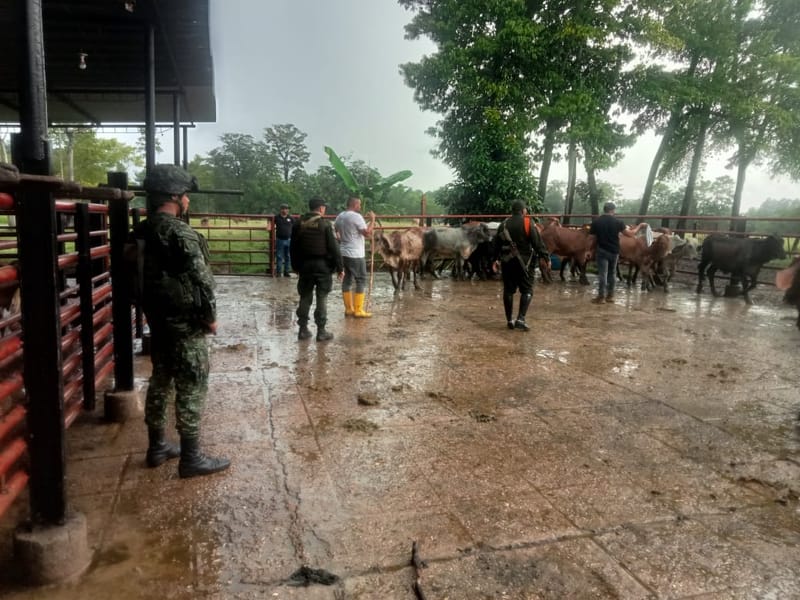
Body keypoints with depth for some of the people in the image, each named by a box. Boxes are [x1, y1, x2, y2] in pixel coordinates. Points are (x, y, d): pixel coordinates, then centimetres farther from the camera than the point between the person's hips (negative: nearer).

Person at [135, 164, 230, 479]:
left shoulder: (142, 231, 8)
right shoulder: (181, 233, -18)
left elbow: (141, 273, 16)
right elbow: (201, 279, -19)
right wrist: (210, 316, -10)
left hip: (156, 318, 9)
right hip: (185, 322, -9)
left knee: (160, 381, 17)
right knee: (191, 388, -1)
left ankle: (157, 447, 28)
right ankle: (191, 458, 6)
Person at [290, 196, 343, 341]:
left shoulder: (298, 224, 5)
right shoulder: (325, 224, -10)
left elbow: (293, 248, 9)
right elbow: (333, 248, -11)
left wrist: (296, 266, 18)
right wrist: (339, 267, -6)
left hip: (305, 265, 4)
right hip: (323, 265, -4)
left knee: (305, 297, 12)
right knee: (322, 298, 2)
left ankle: (303, 329, 15)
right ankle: (321, 331, 5)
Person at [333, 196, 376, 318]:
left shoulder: (339, 216, 10)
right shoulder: (356, 216, -15)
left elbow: (336, 230, 24)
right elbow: (367, 233, -20)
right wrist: (372, 219, -9)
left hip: (344, 253, 8)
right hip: (356, 254, -8)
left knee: (347, 279, 12)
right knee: (361, 280, -2)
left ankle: (348, 309, 15)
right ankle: (358, 310, -2)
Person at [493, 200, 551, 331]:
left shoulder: (504, 224, 8)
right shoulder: (527, 223, -7)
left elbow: (496, 244, 13)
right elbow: (538, 242, -12)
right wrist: (544, 256, -8)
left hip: (507, 261, 5)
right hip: (524, 261, -4)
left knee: (508, 290, 10)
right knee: (527, 290, 1)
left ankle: (509, 320, 13)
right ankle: (520, 319, -11)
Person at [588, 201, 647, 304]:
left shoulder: (596, 222, -3)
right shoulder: (617, 222, -4)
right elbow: (630, 234, -2)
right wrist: (639, 226, 13)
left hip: (602, 251, -1)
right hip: (614, 251, 2)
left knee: (602, 274, -3)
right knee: (612, 273, 13)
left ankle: (601, 296, -5)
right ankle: (610, 295, 17)